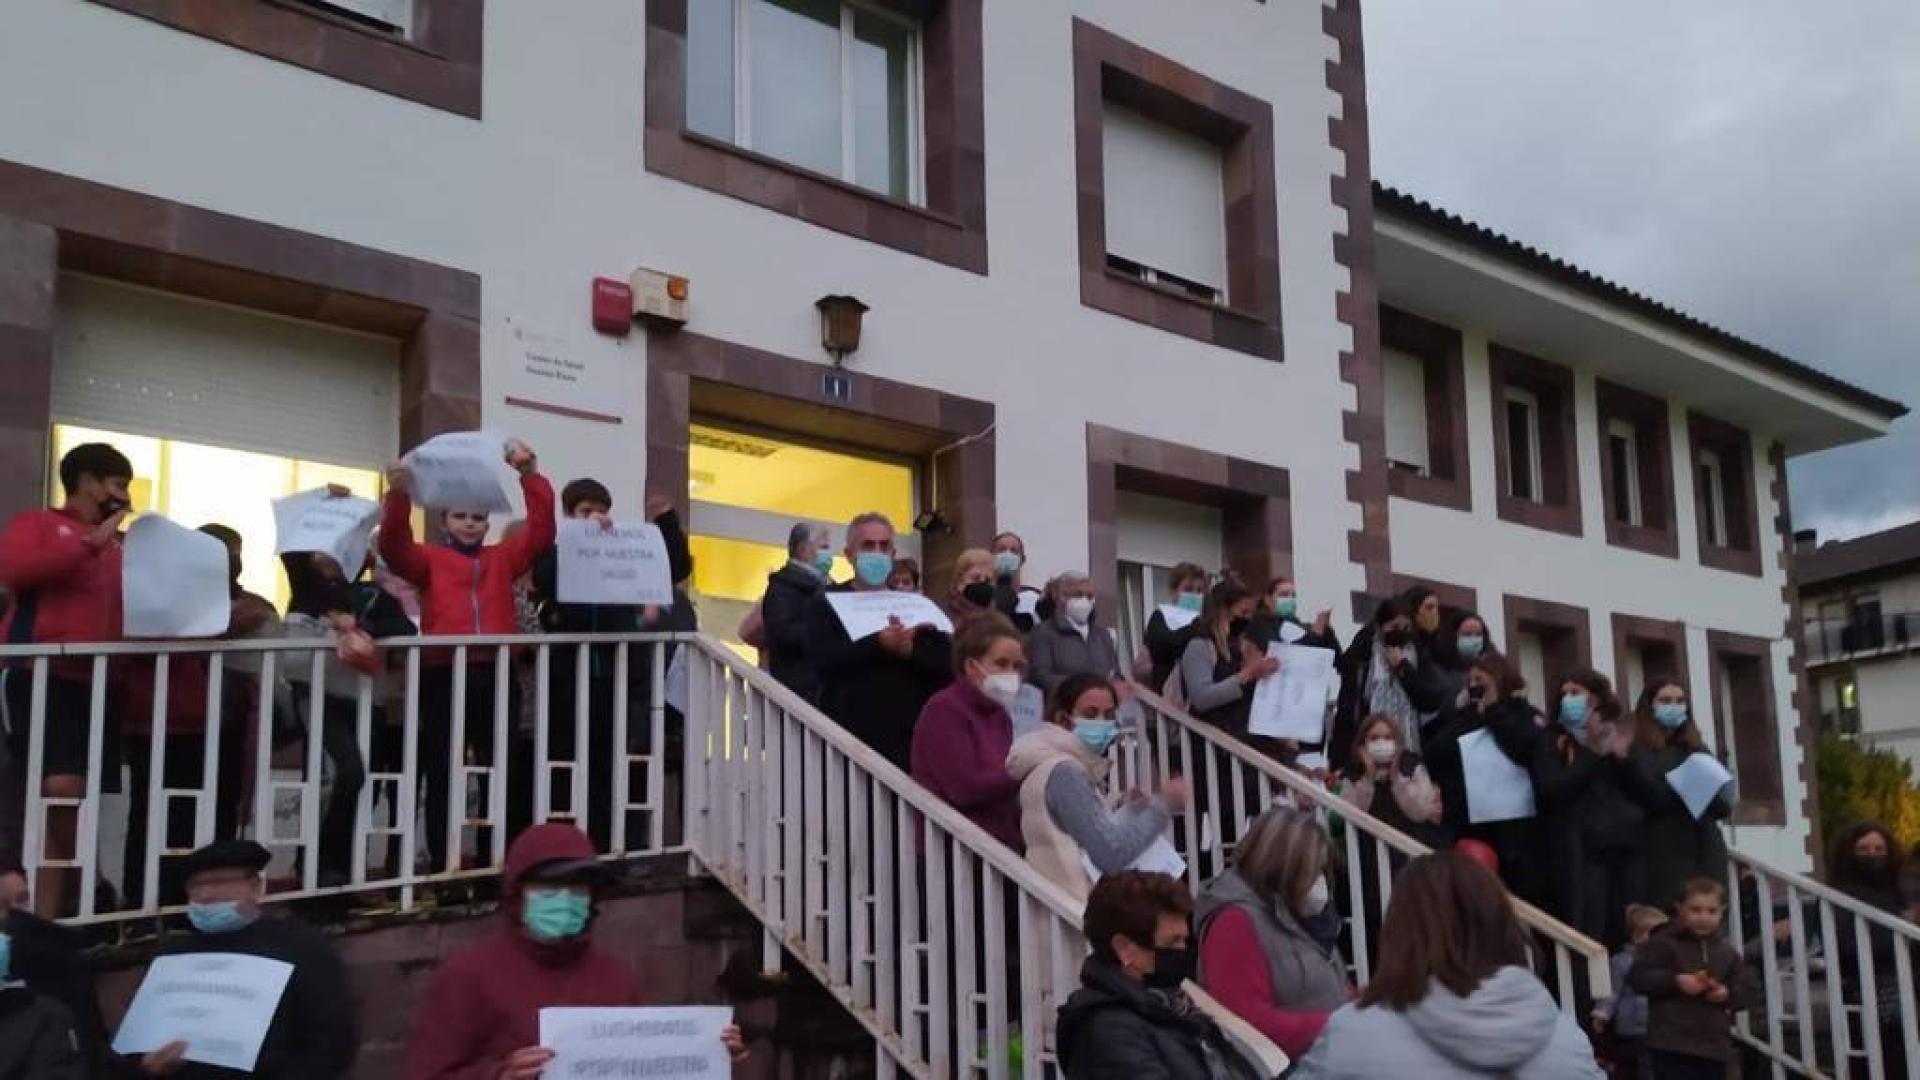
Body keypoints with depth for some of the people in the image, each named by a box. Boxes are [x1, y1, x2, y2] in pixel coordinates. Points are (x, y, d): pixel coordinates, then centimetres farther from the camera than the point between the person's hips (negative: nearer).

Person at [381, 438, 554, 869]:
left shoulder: (503, 557, 17)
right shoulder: (429, 559, 11)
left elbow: (541, 532, 4)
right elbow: (394, 547, -7)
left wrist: (531, 476, -7)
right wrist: (399, 496, -24)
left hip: (496, 675, 2)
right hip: (443, 676, -2)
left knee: (502, 772, 6)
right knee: (441, 775, 3)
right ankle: (444, 865, 8)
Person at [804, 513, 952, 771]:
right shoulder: (827, 602, 8)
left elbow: (947, 662, 3)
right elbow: (821, 658, -10)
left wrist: (910, 650, -15)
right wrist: (879, 644, -19)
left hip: (911, 738, 3)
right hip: (849, 736, -3)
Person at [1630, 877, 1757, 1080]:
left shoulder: (1727, 951, 12)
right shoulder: (1663, 943, -4)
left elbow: (1750, 989, 14)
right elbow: (1637, 976, -11)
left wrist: (1728, 994, -7)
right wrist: (1675, 981, -21)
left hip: (1715, 1046, 6)